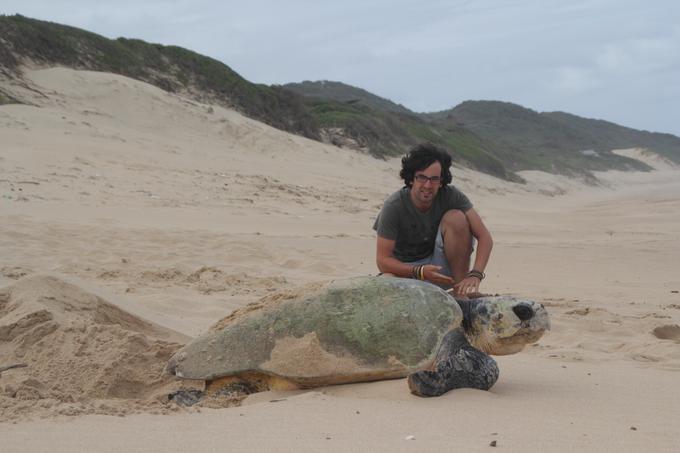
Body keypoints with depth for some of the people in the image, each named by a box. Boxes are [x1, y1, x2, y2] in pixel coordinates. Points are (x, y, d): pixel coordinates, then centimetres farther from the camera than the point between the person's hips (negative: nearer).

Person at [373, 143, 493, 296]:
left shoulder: (451, 196, -16)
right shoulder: (393, 206, -21)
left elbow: (485, 237, -19)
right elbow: (383, 261, -21)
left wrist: (475, 275, -36)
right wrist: (420, 272, -35)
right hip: (406, 270, -2)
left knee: (455, 217, -24)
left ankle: (461, 290, -17)